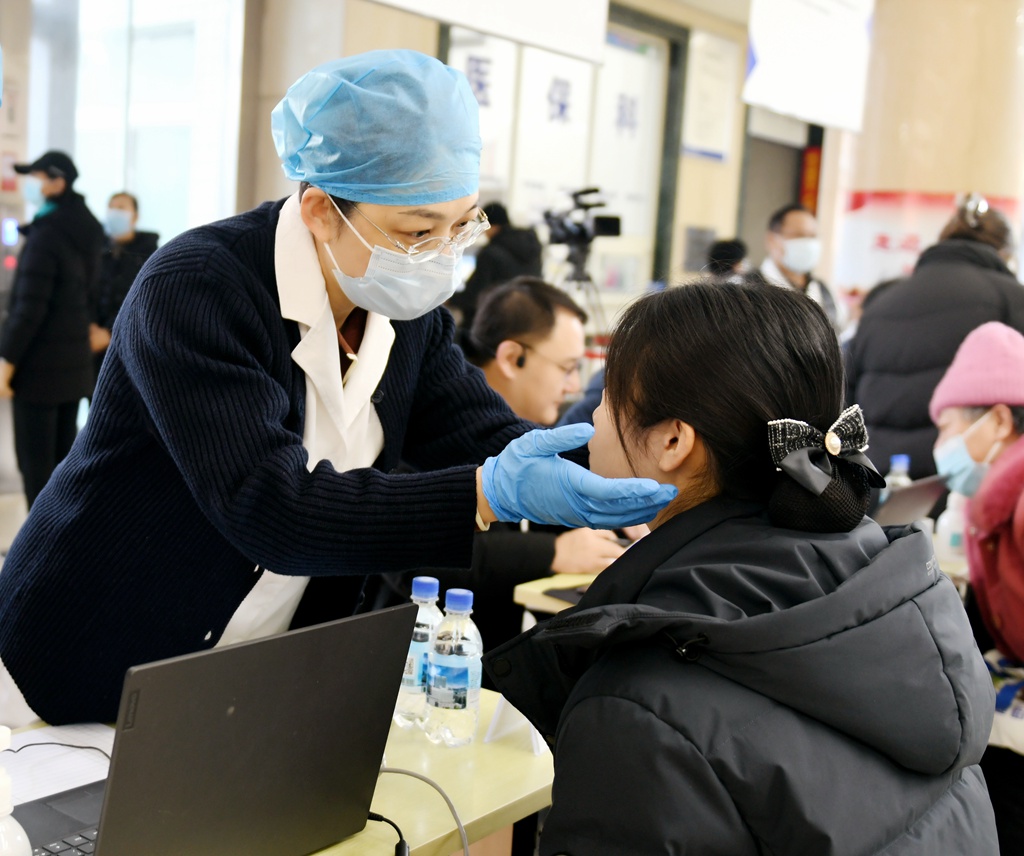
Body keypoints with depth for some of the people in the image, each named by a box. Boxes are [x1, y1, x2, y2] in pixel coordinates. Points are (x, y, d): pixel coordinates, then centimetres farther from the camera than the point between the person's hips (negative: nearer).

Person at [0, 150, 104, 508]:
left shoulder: (45, 236, -17)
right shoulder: (84, 230, 9)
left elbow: (29, 308, -19)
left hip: (40, 364, -8)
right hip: (72, 360, 8)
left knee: (34, 460, -1)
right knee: (62, 456, 14)